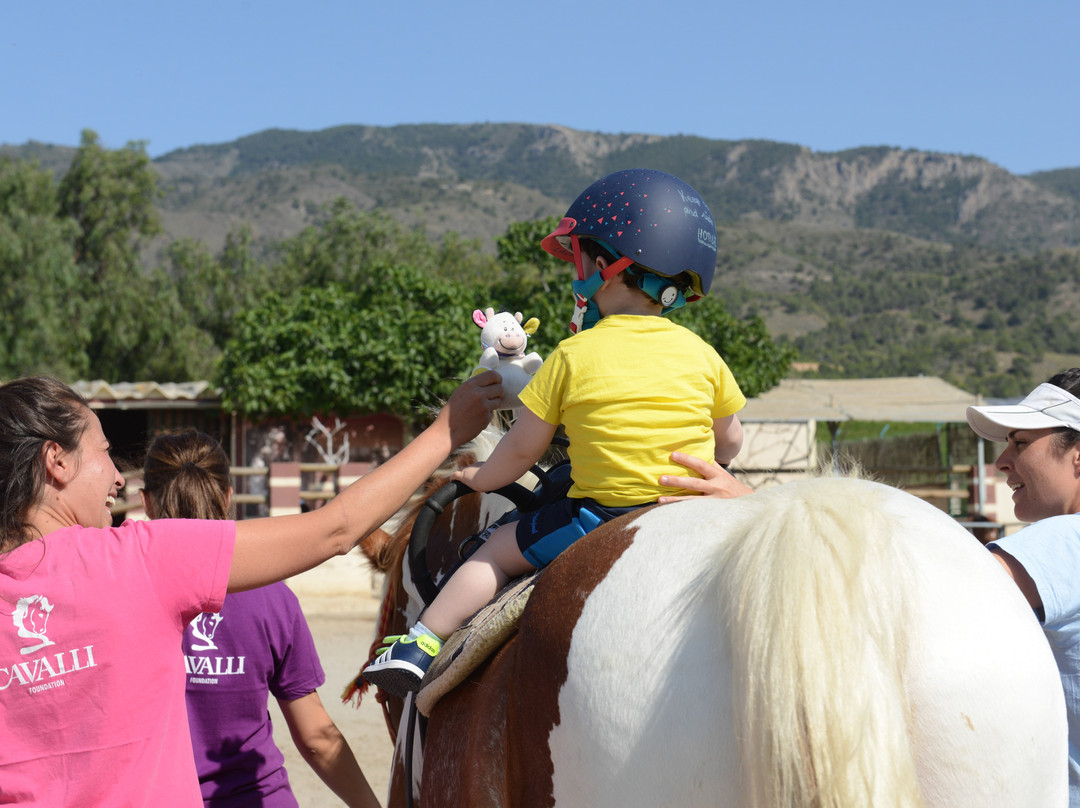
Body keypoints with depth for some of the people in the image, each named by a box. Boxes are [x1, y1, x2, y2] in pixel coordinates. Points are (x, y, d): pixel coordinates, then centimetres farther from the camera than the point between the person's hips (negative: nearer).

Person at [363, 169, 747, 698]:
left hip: (602, 514, -3)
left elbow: (522, 449, 1)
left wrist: (481, 477, 21)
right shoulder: (701, 355, 4)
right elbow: (730, 442, 15)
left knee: (500, 549, 13)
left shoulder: (573, 356, -5)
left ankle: (422, 643, 8)